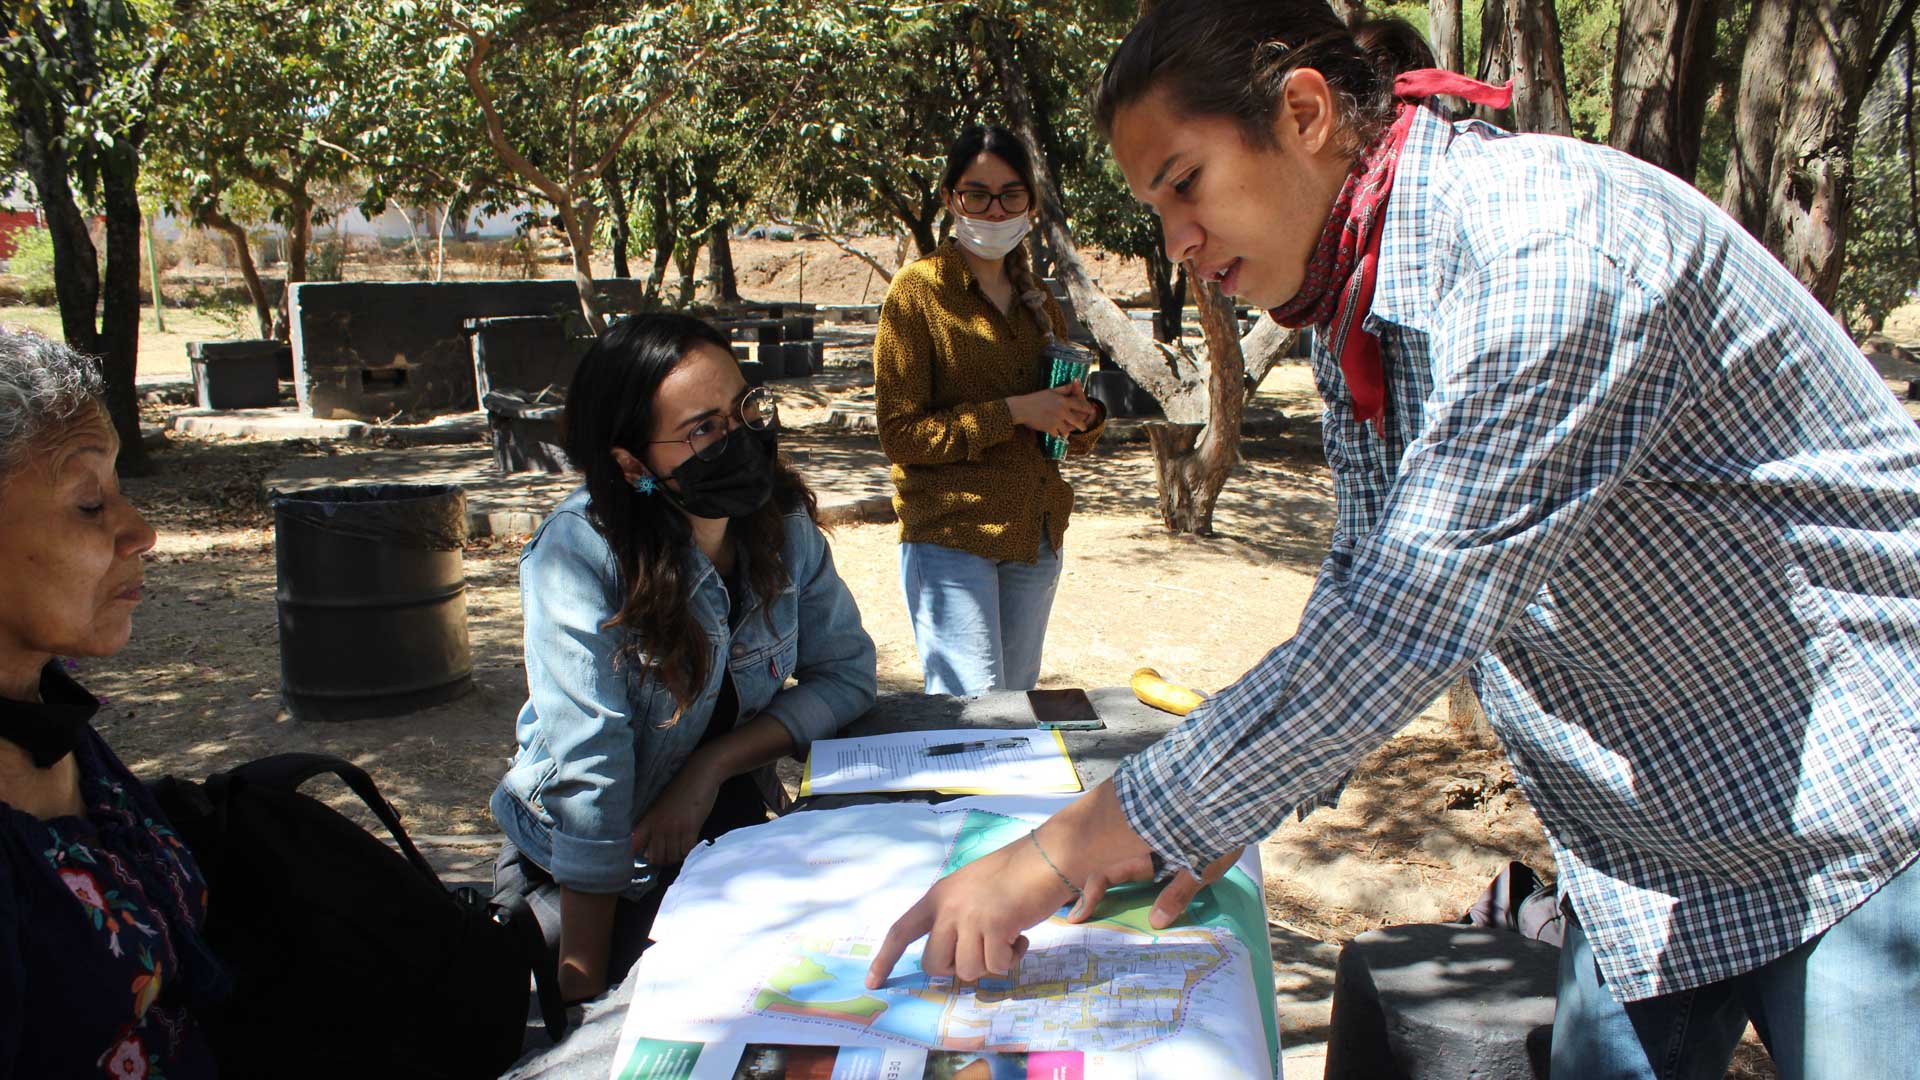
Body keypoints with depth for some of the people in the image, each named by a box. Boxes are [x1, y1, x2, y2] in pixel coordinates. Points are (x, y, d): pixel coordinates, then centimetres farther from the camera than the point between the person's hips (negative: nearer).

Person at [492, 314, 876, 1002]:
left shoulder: (782, 519, -9)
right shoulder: (579, 555, -24)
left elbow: (846, 671, -2)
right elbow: (587, 770, -26)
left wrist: (711, 768, -16)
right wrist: (582, 990, -23)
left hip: (730, 815, 5)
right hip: (587, 862, -4)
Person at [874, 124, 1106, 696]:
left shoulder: (1037, 301, 15)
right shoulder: (917, 291, -4)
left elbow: (1071, 437, 20)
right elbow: (900, 434, -10)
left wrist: (1081, 417, -4)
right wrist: (1013, 412, -17)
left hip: (1036, 535, 6)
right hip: (950, 533, -6)